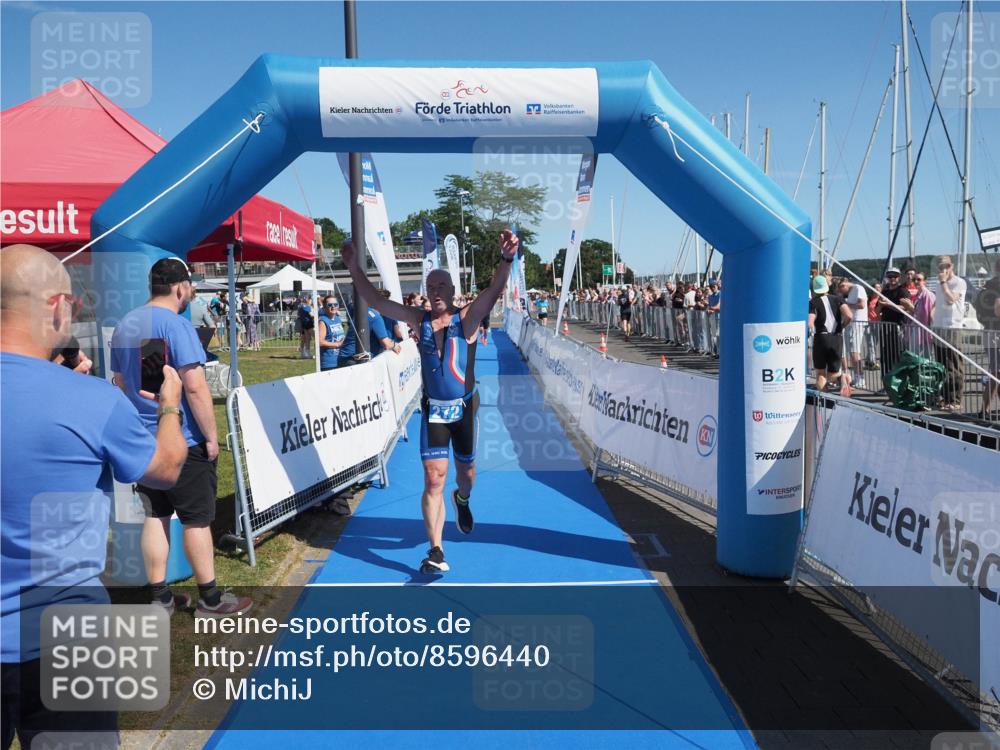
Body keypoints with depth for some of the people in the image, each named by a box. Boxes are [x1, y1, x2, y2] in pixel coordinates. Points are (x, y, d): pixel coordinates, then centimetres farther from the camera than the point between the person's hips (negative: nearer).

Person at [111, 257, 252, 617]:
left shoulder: (124, 325, 9)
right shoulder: (177, 325, -17)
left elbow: (121, 383, 17)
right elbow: (196, 388, -21)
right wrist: (212, 436, -13)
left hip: (143, 439, 8)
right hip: (182, 439, -7)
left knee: (154, 517, 12)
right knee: (196, 519, 3)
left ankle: (160, 598, 20)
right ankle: (211, 598, 13)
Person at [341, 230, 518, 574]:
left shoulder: (467, 318, -8)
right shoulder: (419, 320, 1)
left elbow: (494, 291, -26)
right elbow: (376, 301, -1)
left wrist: (506, 259, -44)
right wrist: (354, 267, -12)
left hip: (465, 407, -1)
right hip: (433, 409, 1)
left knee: (466, 471, 16)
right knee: (434, 478, -6)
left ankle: (462, 499, 53)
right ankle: (436, 551, 0)